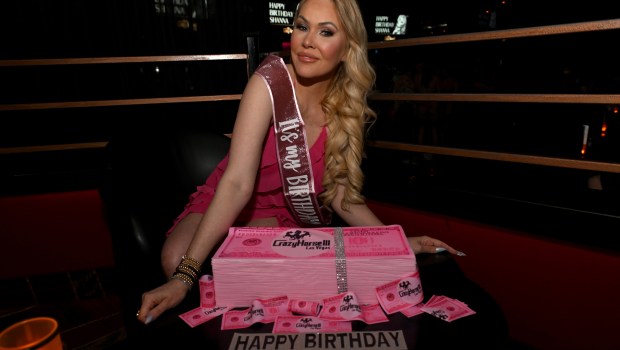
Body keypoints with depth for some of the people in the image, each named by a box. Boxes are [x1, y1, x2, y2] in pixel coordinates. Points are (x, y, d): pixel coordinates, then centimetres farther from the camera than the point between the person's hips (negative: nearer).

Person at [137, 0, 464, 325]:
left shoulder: (348, 110, -9)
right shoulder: (270, 82, -21)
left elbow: (338, 192, -3)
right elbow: (238, 182, -30)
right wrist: (184, 276, -36)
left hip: (282, 215, 1)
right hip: (224, 206, -1)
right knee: (176, 258, -29)